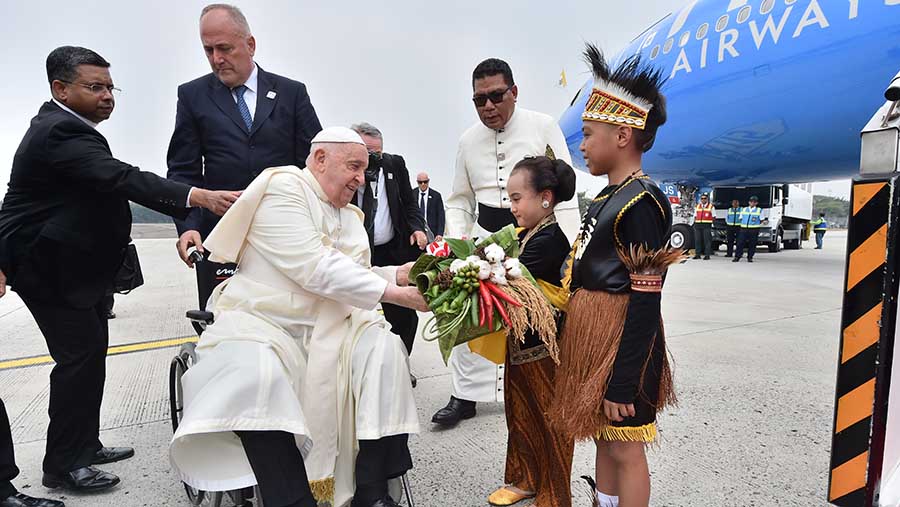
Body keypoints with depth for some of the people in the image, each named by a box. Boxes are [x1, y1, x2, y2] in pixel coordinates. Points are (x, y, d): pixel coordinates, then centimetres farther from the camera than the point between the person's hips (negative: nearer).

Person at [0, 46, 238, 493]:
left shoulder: (61, 126, 13)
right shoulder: (61, 133, -23)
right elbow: (122, 178, -38)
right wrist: (197, 196, -49)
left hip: (73, 262, 11)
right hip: (50, 267, -11)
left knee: (90, 352, 15)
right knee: (80, 354, -6)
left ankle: (84, 446, 28)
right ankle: (63, 466, 9)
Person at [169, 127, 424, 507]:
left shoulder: (349, 214, 14)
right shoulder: (282, 188, -12)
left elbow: (354, 276, 8)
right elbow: (315, 270, -24)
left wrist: (397, 275, -11)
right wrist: (394, 293, -23)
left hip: (327, 326, 6)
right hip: (263, 322, -6)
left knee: (385, 349, -18)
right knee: (261, 375, -36)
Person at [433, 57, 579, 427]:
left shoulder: (543, 127, -3)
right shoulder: (468, 140, 7)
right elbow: (459, 200, 13)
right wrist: (456, 238, -3)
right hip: (485, 233, 3)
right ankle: (465, 396, 17)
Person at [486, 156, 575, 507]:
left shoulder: (548, 240, -21)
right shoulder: (526, 234, 8)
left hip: (544, 347, -9)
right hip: (520, 341, 9)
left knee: (549, 419, 9)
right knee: (519, 413, 21)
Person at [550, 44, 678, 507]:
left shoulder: (641, 202, -18)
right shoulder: (605, 199, 10)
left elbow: (645, 303, -20)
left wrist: (622, 382, -19)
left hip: (620, 344, -9)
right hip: (593, 339, 9)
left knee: (625, 449, 9)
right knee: (603, 441, 22)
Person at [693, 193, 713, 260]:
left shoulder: (711, 206, 5)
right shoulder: (697, 206, 16)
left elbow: (713, 217, 4)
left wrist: (712, 224, -6)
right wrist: (694, 224, 7)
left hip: (707, 225, -3)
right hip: (698, 224, 3)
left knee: (707, 240, -4)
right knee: (697, 240, 4)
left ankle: (707, 255, -1)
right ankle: (697, 254, 12)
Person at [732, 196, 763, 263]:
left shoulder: (759, 210, 6)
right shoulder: (744, 209, 14)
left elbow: (761, 221, 8)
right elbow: (741, 218, 19)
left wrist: (756, 224, -1)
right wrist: (743, 224, 6)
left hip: (754, 230, -2)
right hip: (744, 229, 2)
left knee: (752, 244, 0)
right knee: (740, 243, -5)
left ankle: (750, 257, 10)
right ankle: (737, 257, -4)